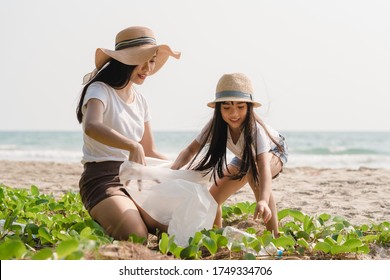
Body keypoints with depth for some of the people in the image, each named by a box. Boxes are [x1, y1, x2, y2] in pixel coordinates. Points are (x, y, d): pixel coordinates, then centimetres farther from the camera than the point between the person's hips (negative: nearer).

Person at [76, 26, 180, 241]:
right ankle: (99, 225, 3)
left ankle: (110, 221, 9)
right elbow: (91, 126, -33)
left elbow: (150, 151, 23)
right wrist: (133, 146, -49)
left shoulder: (140, 101, 15)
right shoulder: (100, 90, -9)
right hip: (103, 180, -7)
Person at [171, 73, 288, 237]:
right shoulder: (216, 125, -29)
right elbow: (191, 150, -25)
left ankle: (273, 236, -29)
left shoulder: (255, 128, -41)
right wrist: (173, 169, -46)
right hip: (244, 157, 5)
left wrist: (263, 200, -70)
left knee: (254, 171, -38)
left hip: (273, 151, -5)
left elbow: (264, 166, -53)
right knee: (213, 197, -9)